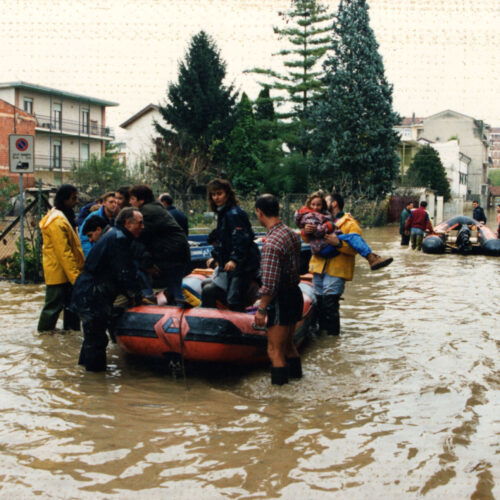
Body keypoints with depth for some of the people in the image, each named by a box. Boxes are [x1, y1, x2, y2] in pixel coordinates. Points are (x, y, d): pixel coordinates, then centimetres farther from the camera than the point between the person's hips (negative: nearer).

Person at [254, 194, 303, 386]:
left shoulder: (272, 242, -23)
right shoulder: (293, 234, 4)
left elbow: (269, 284, -24)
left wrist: (261, 309, -17)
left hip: (281, 299, -9)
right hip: (295, 293, 9)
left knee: (275, 351, 3)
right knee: (288, 345, 24)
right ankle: (296, 378, 37)